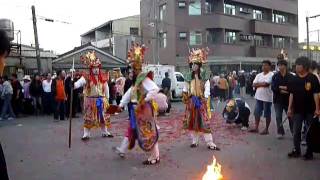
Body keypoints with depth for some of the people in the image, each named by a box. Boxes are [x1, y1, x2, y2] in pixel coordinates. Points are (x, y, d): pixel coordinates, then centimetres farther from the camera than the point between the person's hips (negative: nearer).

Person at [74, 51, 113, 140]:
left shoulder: (103, 78, 4)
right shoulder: (86, 77, -8)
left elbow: (106, 89, 12)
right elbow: (79, 82, -27)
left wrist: (106, 99, 12)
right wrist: (74, 85, -48)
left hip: (101, 100, 4)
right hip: (90, 100, -4)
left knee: (103, 116, 11)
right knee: (88, 117, 1)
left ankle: (105, 132, 26)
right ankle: (86, 134, 10)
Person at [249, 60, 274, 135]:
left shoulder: (271, 75, -8)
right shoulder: (259, 75, 11)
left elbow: (266, 83, -20)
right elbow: (254, 85, 3)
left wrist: (258, 84, -3)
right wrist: (262, 84, -10)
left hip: (267, 97, -6)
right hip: (258, 96, 6)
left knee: (267, 114, 4)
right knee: (257, 112, 9)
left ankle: (266, 129, 13)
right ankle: (256, 127, 18)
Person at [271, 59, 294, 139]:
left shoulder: (291, 76, -3)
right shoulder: (275, 76, 4)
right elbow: (273, 87, -5)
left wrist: (281, 87, -18)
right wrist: (280, 90, -18)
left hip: (288, 99, -2)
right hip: (278, 100, 2)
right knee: (278, 117, 2)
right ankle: (280, 132, 12)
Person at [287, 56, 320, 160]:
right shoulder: (294, 79, 3)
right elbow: (291, 94, 6)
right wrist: (290, 108, 3)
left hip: (310, 110, -3)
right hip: (297, 110, 4)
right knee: (296, 132, 8)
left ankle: (309, 152, 19)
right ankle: (296, 150, 20)